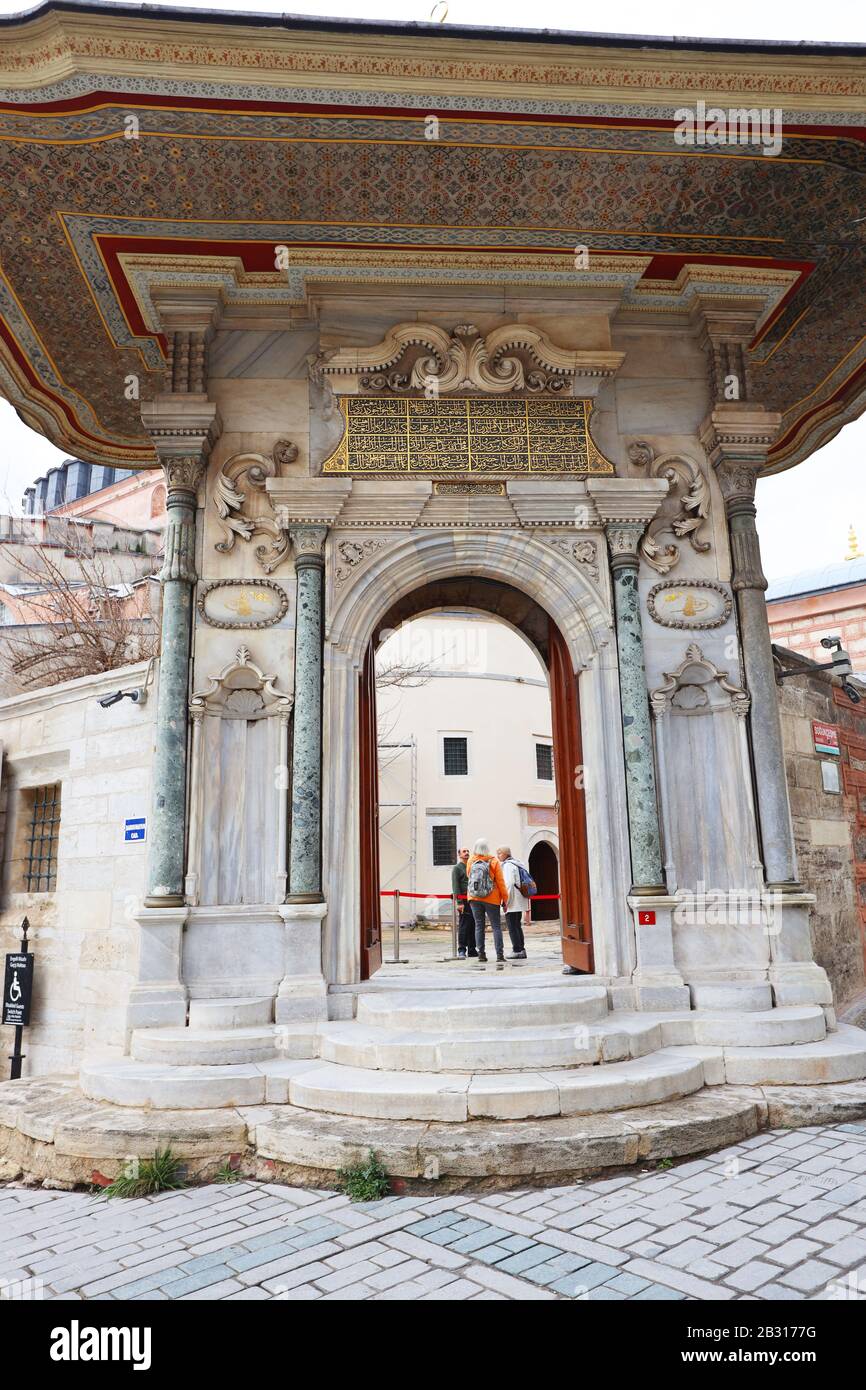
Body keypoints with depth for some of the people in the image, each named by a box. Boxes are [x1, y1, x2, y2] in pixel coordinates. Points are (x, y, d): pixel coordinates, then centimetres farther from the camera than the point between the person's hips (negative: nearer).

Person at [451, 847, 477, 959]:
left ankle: (472, 950, 12)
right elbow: (455, 887, -8)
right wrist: (459, 903, -16)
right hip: (464, 901, -7)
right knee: (463, 926, -8)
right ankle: (461, 951, -6)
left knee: (473, 926, 6)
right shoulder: (457, 868, -1)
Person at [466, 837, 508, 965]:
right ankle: (499, 955, -3)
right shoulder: (493, 861, -8)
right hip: (491, 899, -2)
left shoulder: (471, 861, -1)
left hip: (474, 899, 3)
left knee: (479, 926, 9)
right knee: (496, 926, 3)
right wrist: (505, 899, 1)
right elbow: (500, 882, -6)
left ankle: (481, 955, 8)